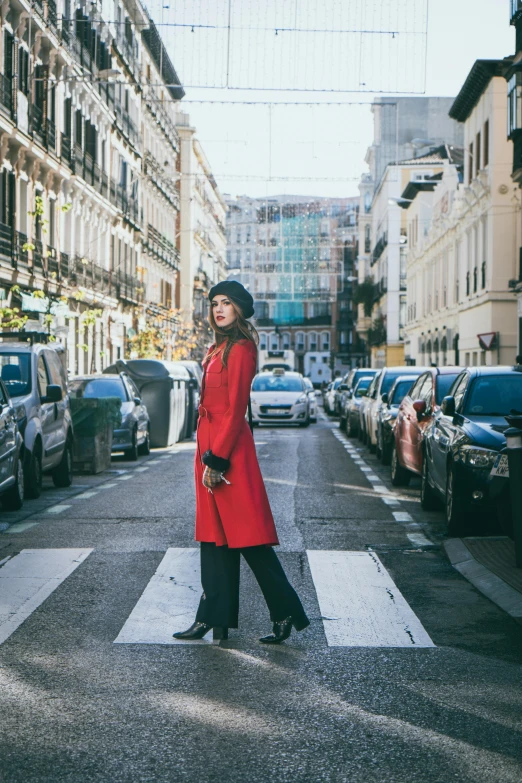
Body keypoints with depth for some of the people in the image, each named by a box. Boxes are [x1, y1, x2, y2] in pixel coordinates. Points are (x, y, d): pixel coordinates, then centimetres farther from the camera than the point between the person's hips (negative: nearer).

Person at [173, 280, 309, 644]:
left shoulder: (239, 349, -12)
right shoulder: (218, 348, 17)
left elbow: (235, 409, -17)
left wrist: (216, 459, -19)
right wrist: (208, 456, 15)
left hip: (230, 449, -10)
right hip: (210, 445, 10)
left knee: (247, 535, -6)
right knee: (214, 535, 10)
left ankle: (287, 613, 2)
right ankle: (213, 618, 16)